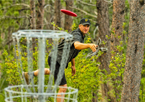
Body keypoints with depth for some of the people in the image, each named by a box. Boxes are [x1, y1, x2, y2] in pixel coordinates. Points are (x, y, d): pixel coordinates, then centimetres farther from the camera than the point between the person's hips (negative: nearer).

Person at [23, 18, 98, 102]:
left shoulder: (81, 35, 9)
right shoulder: (76, 35, -24)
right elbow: (77, 46, -49)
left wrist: (73, 65, 28)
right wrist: (89, 45, -68)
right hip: (56, 61, -11)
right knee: (63, 88, -13)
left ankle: (29, 75, 54)